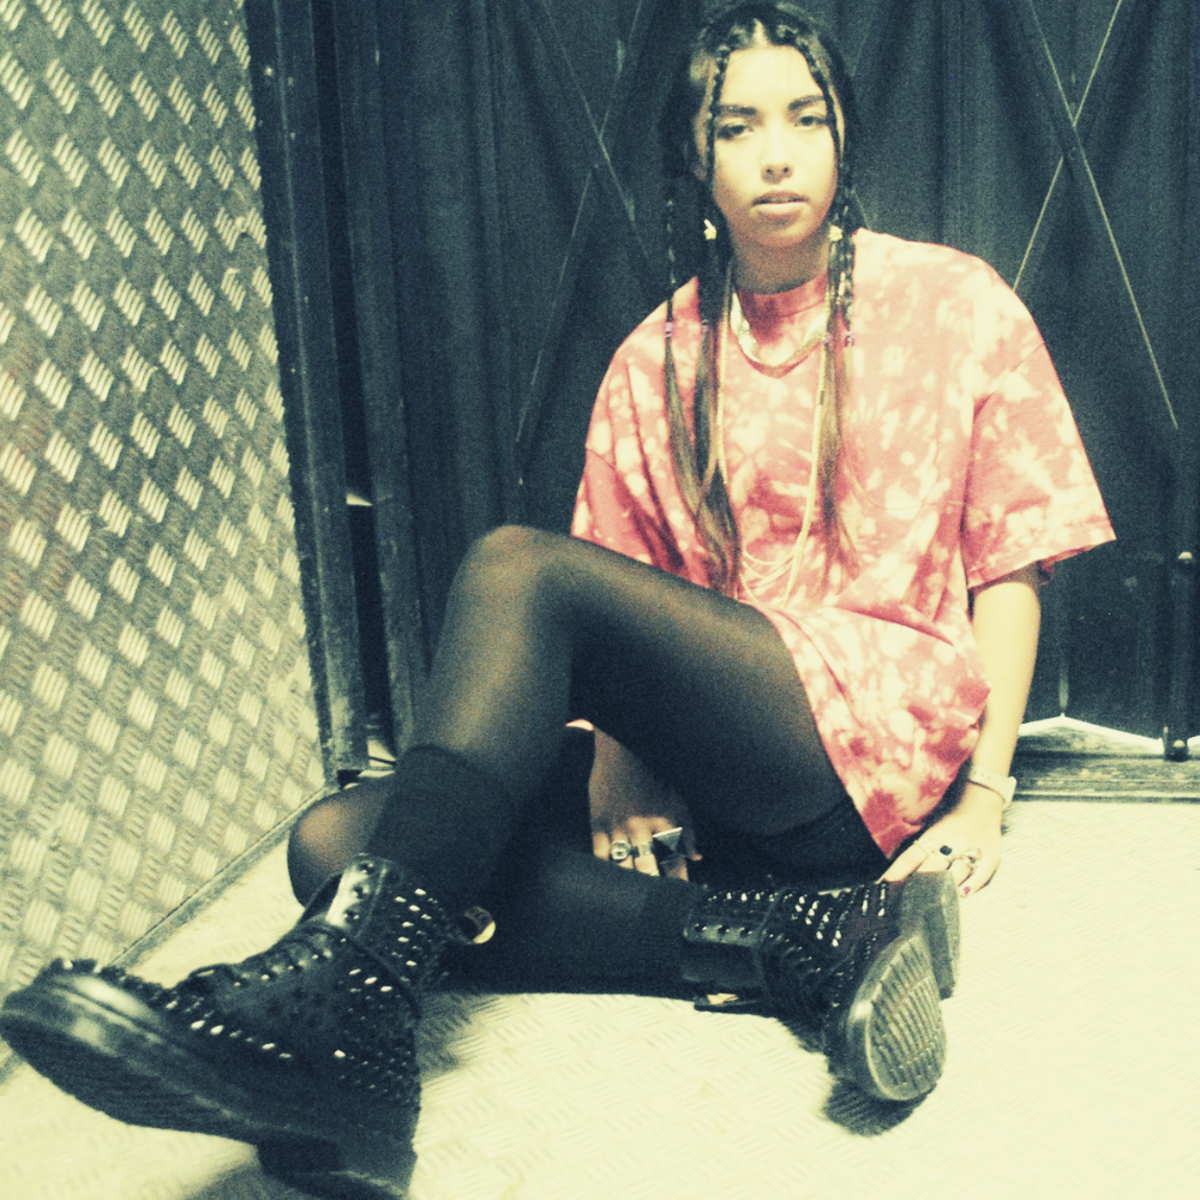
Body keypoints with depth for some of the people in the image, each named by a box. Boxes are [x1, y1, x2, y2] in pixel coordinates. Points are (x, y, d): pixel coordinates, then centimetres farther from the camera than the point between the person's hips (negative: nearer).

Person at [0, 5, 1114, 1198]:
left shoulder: (954, 302, 6)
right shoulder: (657, 359, 13)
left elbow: (1011, 563, 4)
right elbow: (628, 605, 7)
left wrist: (984, 793, -5)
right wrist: (618, 766, -11)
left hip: (881, 738, -5)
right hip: (707, 769, 5)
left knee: (517, 566, -27)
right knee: (336, 843, -15)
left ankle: (336, 1007, -35)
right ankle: (816, 943, -23)